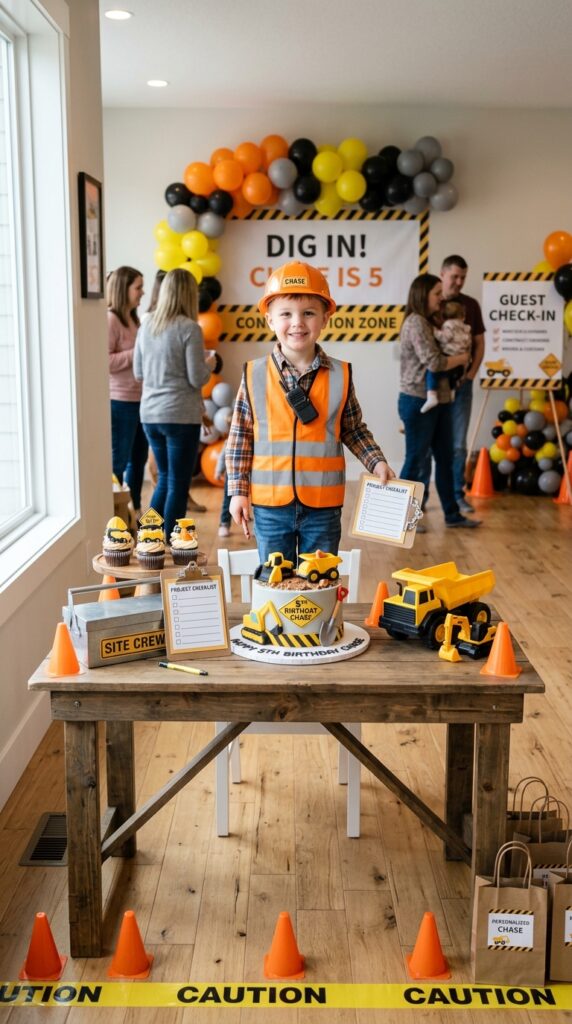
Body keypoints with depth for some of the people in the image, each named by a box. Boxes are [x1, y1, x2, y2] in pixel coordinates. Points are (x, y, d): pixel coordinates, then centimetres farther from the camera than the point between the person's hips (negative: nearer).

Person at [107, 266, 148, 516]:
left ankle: (134, 511, 24)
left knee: (139, 458, 14)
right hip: (120, 402, -9)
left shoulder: (133, 319, 14)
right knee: (118, 462, 0)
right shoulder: (110, 319, -13)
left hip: (139, 400, 9)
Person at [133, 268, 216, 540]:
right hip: (181, 415, -6)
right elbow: (197, 379, -11)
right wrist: (208, 362, 8)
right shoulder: (189, 328, -12)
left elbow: (138, 373, 14)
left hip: (150, 414, 6)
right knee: (178, 485, 3)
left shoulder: (147, 325, 7)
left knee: (164, 479, 21)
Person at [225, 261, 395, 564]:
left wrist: (377, 462, -2)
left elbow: (353, 430, 11)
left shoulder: (340, 375, -2)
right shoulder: (254, 375, -3)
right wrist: (238, 490, 0)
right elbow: (240, 437, 3)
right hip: (270, 505, 0)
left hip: (323, 505, 0)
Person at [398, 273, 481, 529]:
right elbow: (434, 362, -20)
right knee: (416, 460, -1)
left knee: (445, 458, 12)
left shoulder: (428, 322, 16)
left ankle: (452, 514, 20)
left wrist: (458, 364, 2)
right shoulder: (415, 323, -14)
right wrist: (463, 358, -6)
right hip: (418, 402, -9)